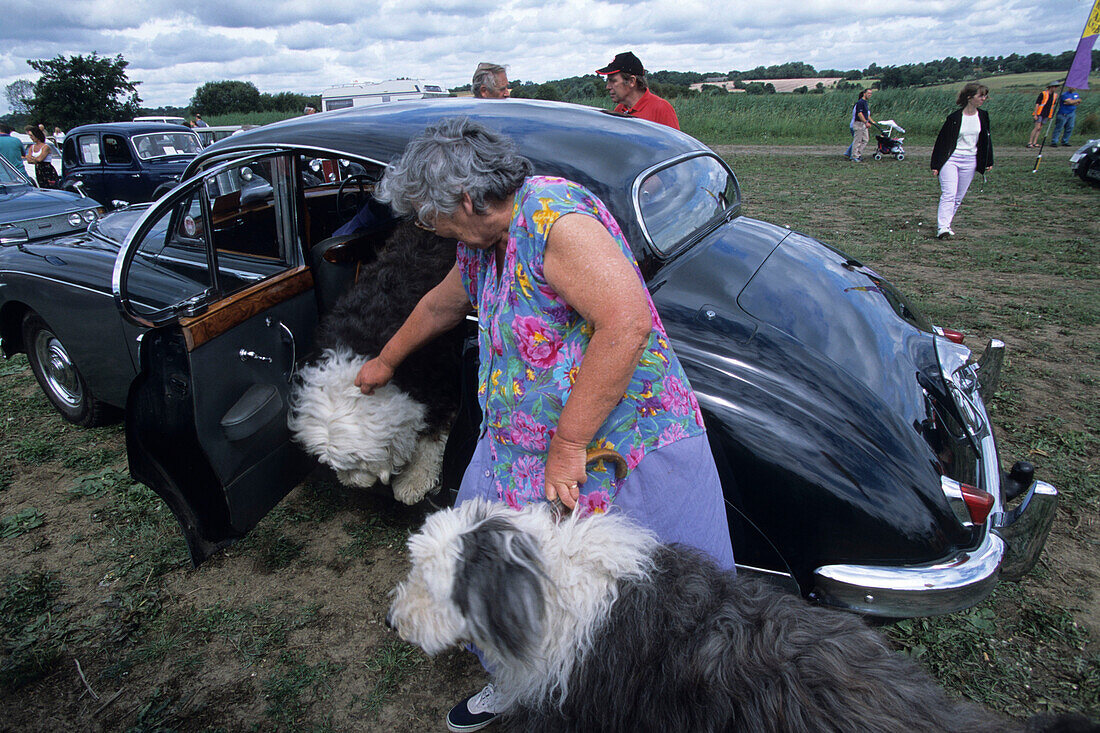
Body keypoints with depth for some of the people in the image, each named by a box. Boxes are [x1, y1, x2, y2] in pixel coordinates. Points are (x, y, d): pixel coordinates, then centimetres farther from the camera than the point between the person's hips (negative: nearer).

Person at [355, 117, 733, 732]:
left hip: (627, 451, -8)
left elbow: (627, 320, -31)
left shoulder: (553, 214, -21)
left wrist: (568, 445, -25)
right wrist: (386, 361, 42)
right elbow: (443, 304, 27)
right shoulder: (482, 242, 8)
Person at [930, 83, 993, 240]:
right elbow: (941, 141, -5)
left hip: (970, 162, 5)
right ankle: (942, 228, -19)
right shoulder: (954, 118, -9)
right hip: (950, 160, -5)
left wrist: (988, 161, 16)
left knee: (958, 197, 6)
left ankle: (945, 224, 16)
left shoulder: (983, 116, 6)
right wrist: (935, 165, -7)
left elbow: (986, 140, 17)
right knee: (948, 194, -15)